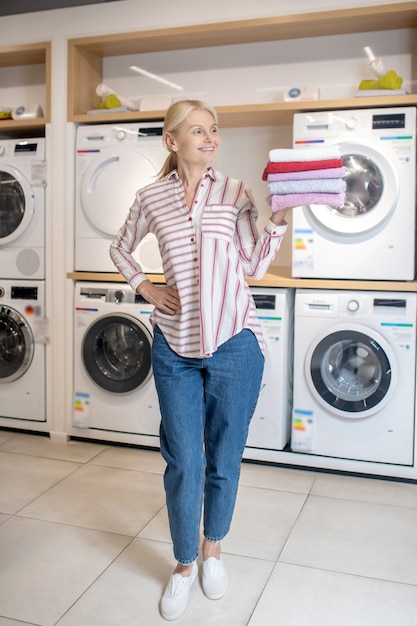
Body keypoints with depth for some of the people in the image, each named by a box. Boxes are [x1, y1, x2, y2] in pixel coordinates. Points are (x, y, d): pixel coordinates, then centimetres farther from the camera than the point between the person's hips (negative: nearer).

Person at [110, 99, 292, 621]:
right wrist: (146, 288, 5)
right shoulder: (151, 197, 4)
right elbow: (120, 249, 19)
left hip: (233, 340, 0)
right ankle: (184, 564, 28)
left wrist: (280, 217, -12)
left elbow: (255, 266, -1)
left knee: (224, 457, 12)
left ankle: (212, 550, 37)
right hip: (176, 343, 0)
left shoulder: (234, 192, 2)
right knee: (183, 462, 5)